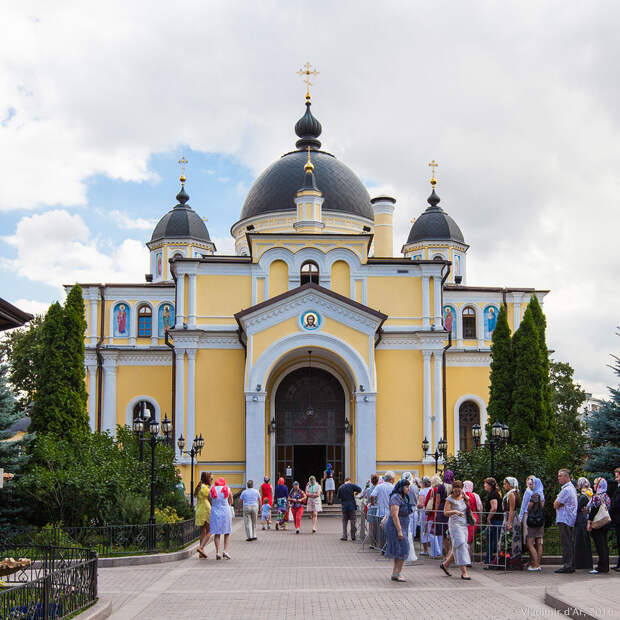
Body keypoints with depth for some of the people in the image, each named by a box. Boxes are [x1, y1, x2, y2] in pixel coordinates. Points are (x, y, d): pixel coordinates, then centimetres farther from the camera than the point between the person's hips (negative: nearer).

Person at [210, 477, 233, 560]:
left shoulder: (211, 490, 1)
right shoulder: (227, 490, -1)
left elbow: (210, 503, 7)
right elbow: (231, 502, 11)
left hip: (215, 513, 1)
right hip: (225, 512, -1)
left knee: (217, 533, 7)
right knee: (227, 533, 10)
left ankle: (217, 552, -2)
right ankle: (225, 551, -3)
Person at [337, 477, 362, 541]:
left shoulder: (340, 487, 7)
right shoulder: (351, 485, -4)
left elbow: (338, 497, 15)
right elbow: (360, 490, -5)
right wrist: (355, 493, 14)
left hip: (344, 507, 3)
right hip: (351, 506, -3)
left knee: (344, 521, 8)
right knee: (352, 521, 5)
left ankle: (344, 536, -1)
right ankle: (353, 536, 7)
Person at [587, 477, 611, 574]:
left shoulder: (596, 497, -15)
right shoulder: (606, 497, 10)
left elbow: (593, 511, -17)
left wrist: (589, 523, -12)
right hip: (606, 524, 8)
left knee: (600, 545, -7)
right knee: (605, 545, 11)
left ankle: (601, 567, -7)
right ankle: (605, 567, 15)